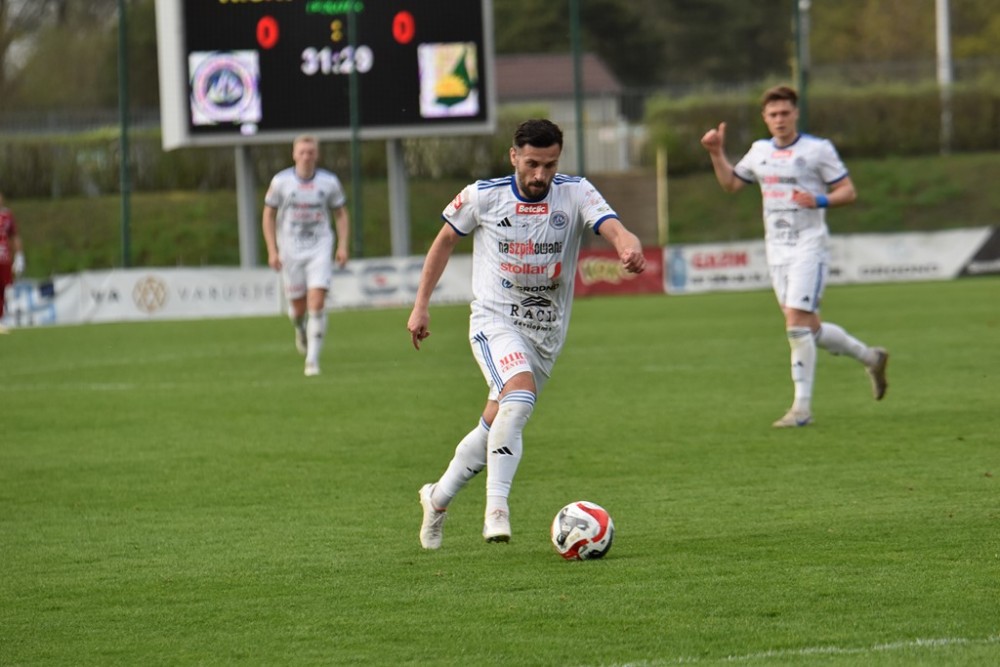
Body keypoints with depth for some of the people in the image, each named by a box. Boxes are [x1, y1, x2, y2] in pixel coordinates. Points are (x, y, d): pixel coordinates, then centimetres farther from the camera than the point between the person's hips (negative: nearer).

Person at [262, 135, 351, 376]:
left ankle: (313, 359, -10)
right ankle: (301, 329, 44)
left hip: (319, 249, 0)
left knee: (317, 302, -15)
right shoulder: (281, 181, -4)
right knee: (298, 306, 5)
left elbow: (341, 214, 9)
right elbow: (269, 215, 4)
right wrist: (272, 251, -3)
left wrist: (343, 246, -3)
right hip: (290, 251, 0)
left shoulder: (329, 182, -1)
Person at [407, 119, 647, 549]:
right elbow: (445, 240, 9)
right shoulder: (482, 196, -6)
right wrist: (421, 304, 8)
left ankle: (438, 499, 33)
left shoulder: (575, 194, -7)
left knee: (496, 426, 9)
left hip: (546, 331, 3)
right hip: (494, 320, -3)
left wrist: (630, 247, -49)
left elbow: (612, 228, -24)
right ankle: (497, 505, -29)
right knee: (520, 392, -30)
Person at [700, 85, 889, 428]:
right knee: (810, 328, 9)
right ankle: (870, 357, 32)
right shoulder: (759, 151, 12)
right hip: (777, 251, 6)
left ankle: (802, 406, -12)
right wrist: (716, 153, 11)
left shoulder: (818, 149, -5)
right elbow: (730, 183, 26)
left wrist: (819, 200, -22)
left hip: (808, 248, -6)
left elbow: (848, 191, -4)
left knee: (796, 324, -16)